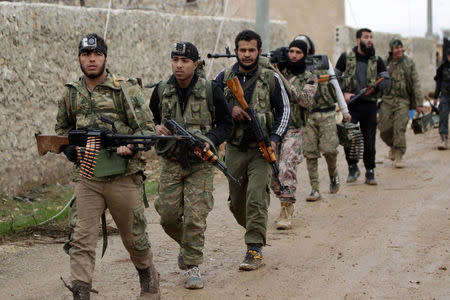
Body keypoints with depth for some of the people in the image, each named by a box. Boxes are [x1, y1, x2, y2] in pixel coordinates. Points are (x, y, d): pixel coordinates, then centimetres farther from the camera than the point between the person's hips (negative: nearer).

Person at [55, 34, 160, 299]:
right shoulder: (71, 94, 8)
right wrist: (70, 148, 3)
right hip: (87, 179, 2)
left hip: (124, 178, -2)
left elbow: (148, 128, -6)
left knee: (134, 235, 12)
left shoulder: (126, 90, -4)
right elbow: (61, 129, 24)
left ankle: (149, 277, 37)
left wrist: (130, 146, -25)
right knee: (83, 237, -8)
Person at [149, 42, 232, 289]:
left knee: (195, 217, -8)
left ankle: (193, 266, 5)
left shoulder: (210, 90, -6)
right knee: (168, 215, 2)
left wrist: (210, 140, -16)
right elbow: (150, 119, 16)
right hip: (171, 163, 3)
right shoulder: (161, 91, 2)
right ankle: (186, 244, 33)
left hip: (200, 164, -3)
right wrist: (157, 128, -8)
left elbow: (226, 123, 2)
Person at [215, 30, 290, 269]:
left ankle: (254, 250, -9)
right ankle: (254, 230, 38)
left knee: (256, 198, -14)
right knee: (236, 202, 11)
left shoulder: (271, 79, 0)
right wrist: (229, 108, -12)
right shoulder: (224, 78, 4)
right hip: (234, 149, 3)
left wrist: (274, 138, -9)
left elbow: (284, 110, 4)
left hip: (261, 149, -3)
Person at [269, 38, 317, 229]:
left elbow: (306, 100, -13)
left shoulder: (309, 78, 3)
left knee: (287, 168, -18)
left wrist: (286, 83, -19)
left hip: (292, 130, -3)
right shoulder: (277, 71, 10)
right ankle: (285, 202, 27)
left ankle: (286, 210, -16)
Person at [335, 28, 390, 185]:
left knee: (369, 140, 4)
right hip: (351, 103, -1)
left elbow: (386, 80, 4)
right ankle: (353, 168, 7)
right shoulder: (346, 57, 4)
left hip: (369, 104, 1)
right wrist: (344, 93, -6)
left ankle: (370, 173, 15)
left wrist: (374, 88, -15)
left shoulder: (376, 60, 7)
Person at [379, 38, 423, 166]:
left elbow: (415, 84, 3)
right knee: (385, 129, 0)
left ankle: (399, 157, -4)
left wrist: (418, 103, -1)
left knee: (399, 129, -12)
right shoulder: (384, 63, 6)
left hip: (403, 101, -2)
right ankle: (393, 146, 30)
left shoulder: (409, 63, 3)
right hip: (387, 100, 2)